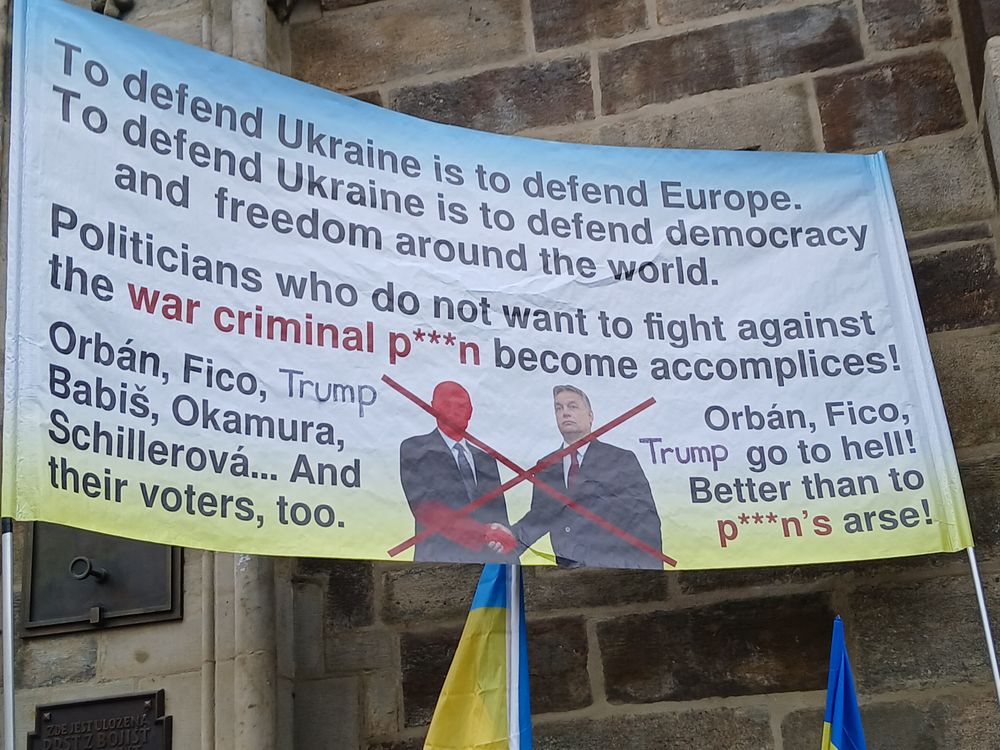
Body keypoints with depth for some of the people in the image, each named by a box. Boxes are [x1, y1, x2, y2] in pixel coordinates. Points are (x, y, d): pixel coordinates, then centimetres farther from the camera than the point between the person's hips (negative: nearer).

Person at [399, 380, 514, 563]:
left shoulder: (485, 458, 20)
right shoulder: (414, 450, 6)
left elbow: (499, 513, 18)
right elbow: (425, 507, -6)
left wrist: (503, 536, -7)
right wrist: (483, 532, -12)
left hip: (489, 557, 4)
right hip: (440, 557, -4)